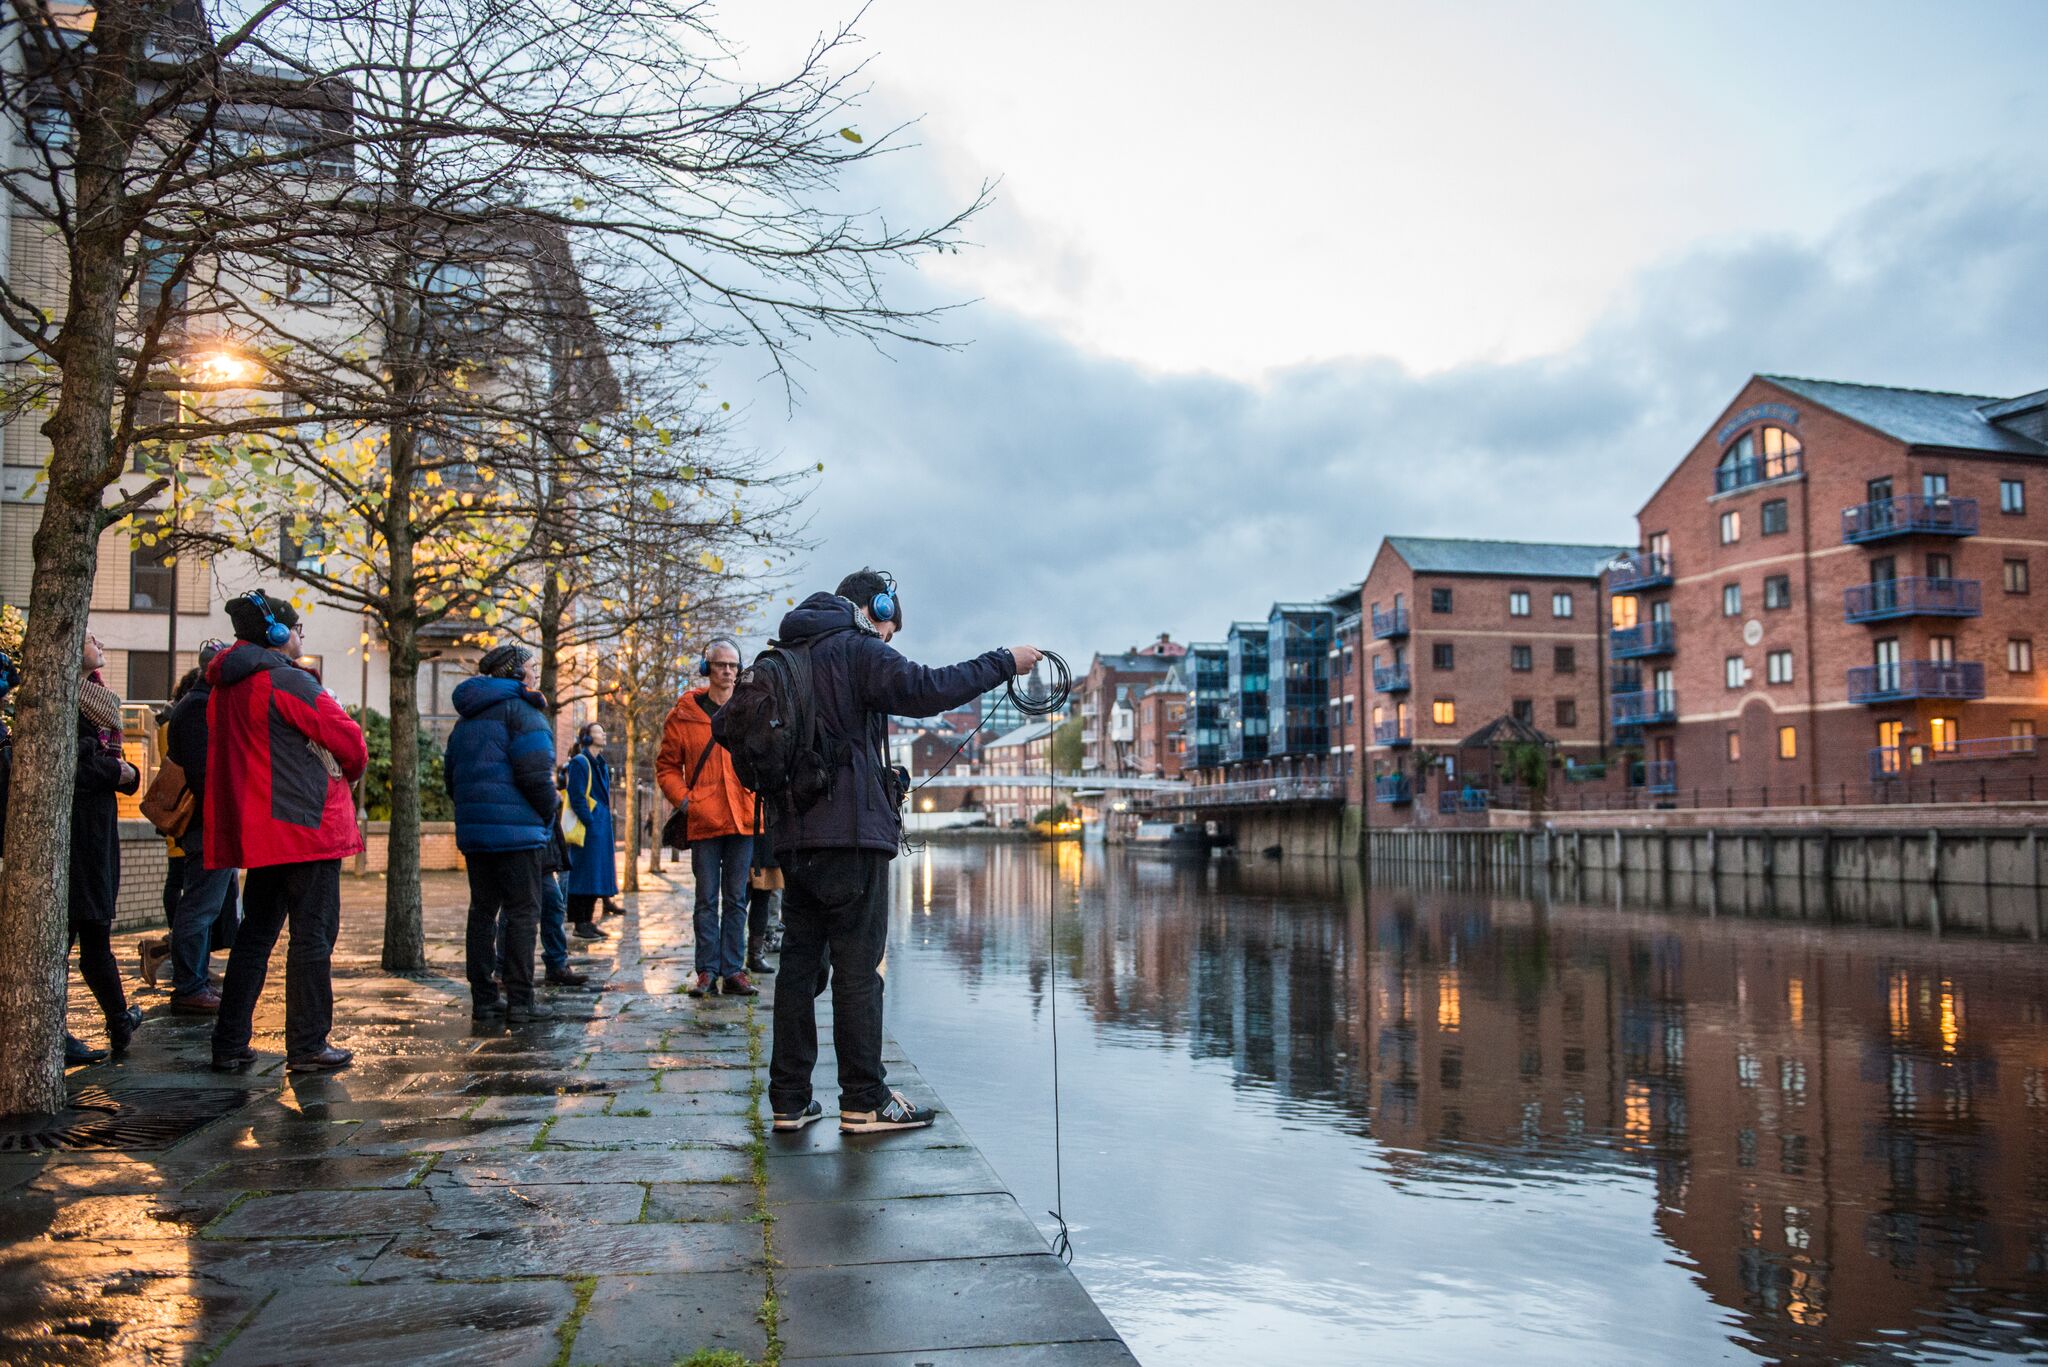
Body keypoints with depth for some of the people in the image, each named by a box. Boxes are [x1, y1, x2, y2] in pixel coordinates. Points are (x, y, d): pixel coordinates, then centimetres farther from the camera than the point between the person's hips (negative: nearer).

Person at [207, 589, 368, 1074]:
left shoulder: (224, 689, 12)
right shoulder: (288, 681, -13)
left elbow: (236, 755, 17)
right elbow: (348, 739, -13)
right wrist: (351, 771, 8)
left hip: (257, 830, 8)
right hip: (307, 824, -8)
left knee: (256, 933, 15)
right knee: (313, 934, -2)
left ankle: (229, 1044, 18)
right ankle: (307, 1047, 2)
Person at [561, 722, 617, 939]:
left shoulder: (602, 764, 18)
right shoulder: (580, 762, -9)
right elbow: (576, 796, -15)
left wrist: (606, 819, 15)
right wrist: (589, 822, -18)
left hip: (602, 827, 9)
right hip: (589, 828, -9)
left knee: (597, 872, 10)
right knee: (585, 871, -6)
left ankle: (588, 921, 16)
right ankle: (580, 924, -2)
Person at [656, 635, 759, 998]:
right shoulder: (684, 714, 2)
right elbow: (667, 766, 7)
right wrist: (683, 799, -6)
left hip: (743, 818, 1)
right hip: (703, 821, -1)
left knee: (736, 899, 7)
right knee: (707, 900, 5)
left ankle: (734, 971, 12)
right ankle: (707, 971, 11)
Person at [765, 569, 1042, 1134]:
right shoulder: (857, 648, -5)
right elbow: (923, 690, -18)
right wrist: (1003, 663, -10)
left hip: (794, 835, 8)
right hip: (850, 833, -8)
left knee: (799, 963, 9)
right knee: (857, 969, -3)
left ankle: (790, 1100, 13)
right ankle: (864, 1102, 2)